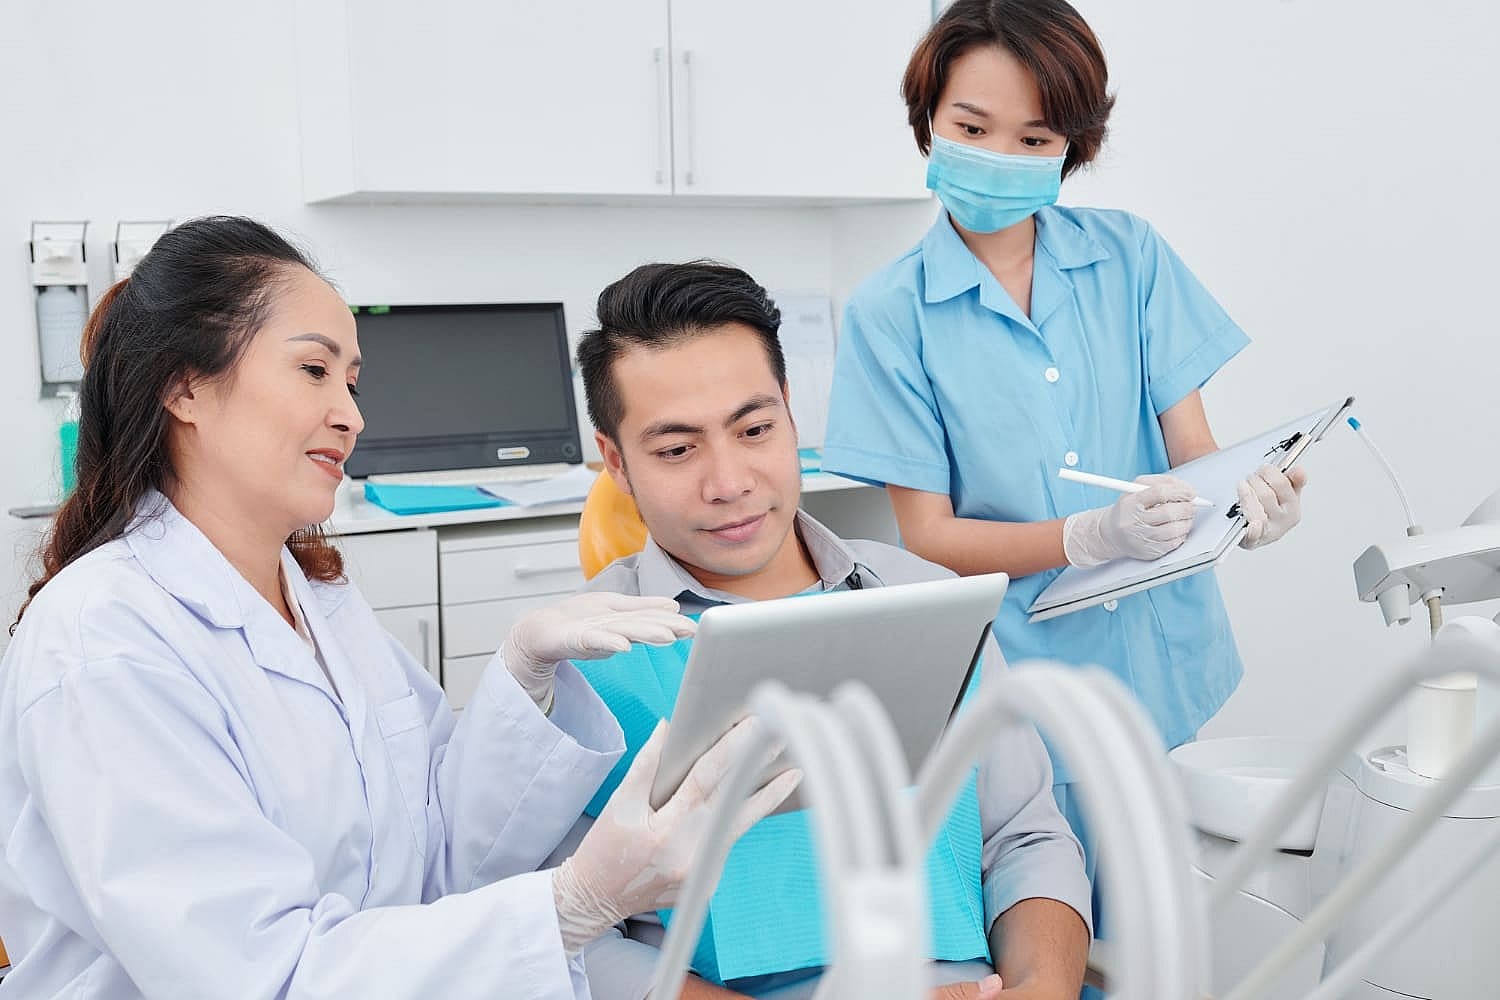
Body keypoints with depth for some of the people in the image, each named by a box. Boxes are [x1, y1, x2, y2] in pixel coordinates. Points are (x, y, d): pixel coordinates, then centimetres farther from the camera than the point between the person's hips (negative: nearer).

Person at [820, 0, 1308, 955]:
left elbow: (1192, 442, -1)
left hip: (1161, 654, 2)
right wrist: (1091, 538, -25)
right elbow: (928, 534, -9)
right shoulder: (890, 311, -6)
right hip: (1023, 680, -2)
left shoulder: (1131, 256, 0)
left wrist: (1245, 493, -25)